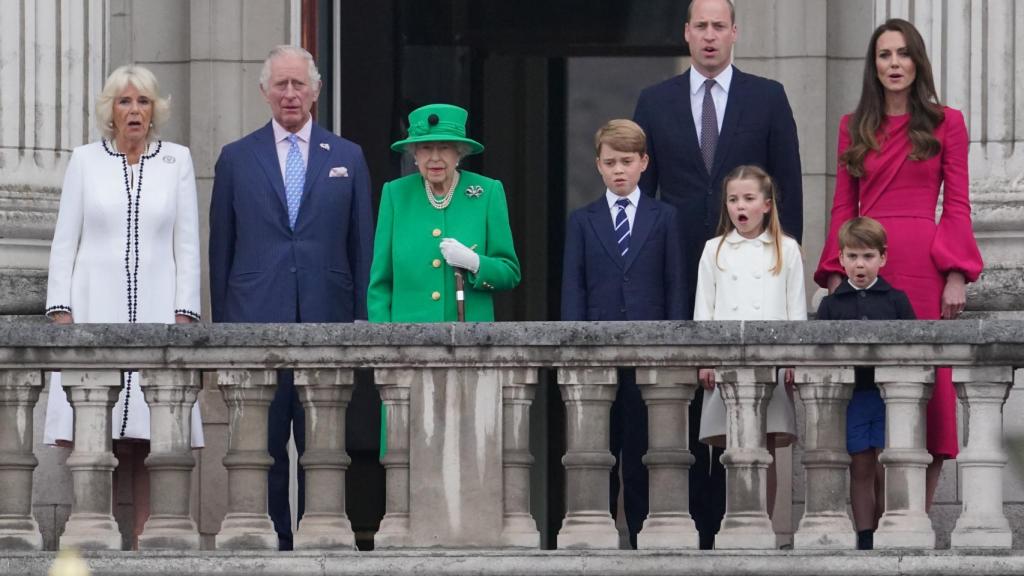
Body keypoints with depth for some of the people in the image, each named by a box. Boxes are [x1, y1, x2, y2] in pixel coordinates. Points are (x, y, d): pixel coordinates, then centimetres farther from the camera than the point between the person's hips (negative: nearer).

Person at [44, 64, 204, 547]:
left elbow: (187, 245, 8)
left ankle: (144, 539, -5)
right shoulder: (85, 161, 8)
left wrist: (184, 313, -1)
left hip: (156, 312, 0)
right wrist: (60, 310, -2)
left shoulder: (176, 161, 9)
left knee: (149, 441, -6)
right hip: (94, 310, 0)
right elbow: (64, 242, 7)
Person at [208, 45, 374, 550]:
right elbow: (221, 246, 9)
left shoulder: (347, 158, 10)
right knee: (262, 446, 0)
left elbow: (361, 243, 9)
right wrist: (221, 320, 4)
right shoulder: (236, 159, 8)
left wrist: (361, 316, 2)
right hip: (256, 319, 0)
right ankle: (270, 544, 4)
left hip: (326, 319, 0)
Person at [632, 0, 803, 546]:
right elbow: (643, 187, 9)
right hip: (680, 271, 1)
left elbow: (788, 185, 5)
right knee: (683, 403, 1)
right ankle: (691, 518, 4)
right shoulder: (655, 102, 8)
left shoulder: (767, 98, 4)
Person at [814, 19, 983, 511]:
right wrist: (835, 276, 2)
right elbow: (843, 208, 12)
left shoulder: (945, 124, 6)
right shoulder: (854, 128, 13)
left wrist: (957, 277, -7)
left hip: (923, 266, -2)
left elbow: (957, 207, 2)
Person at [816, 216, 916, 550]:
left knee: (887, 472, -5)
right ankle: (865, 538, 8)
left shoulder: (896, 300, 5)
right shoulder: (832, 304, 9)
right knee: (861, 470, 5)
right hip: (851, 396, 2)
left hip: (890, 394, -2)